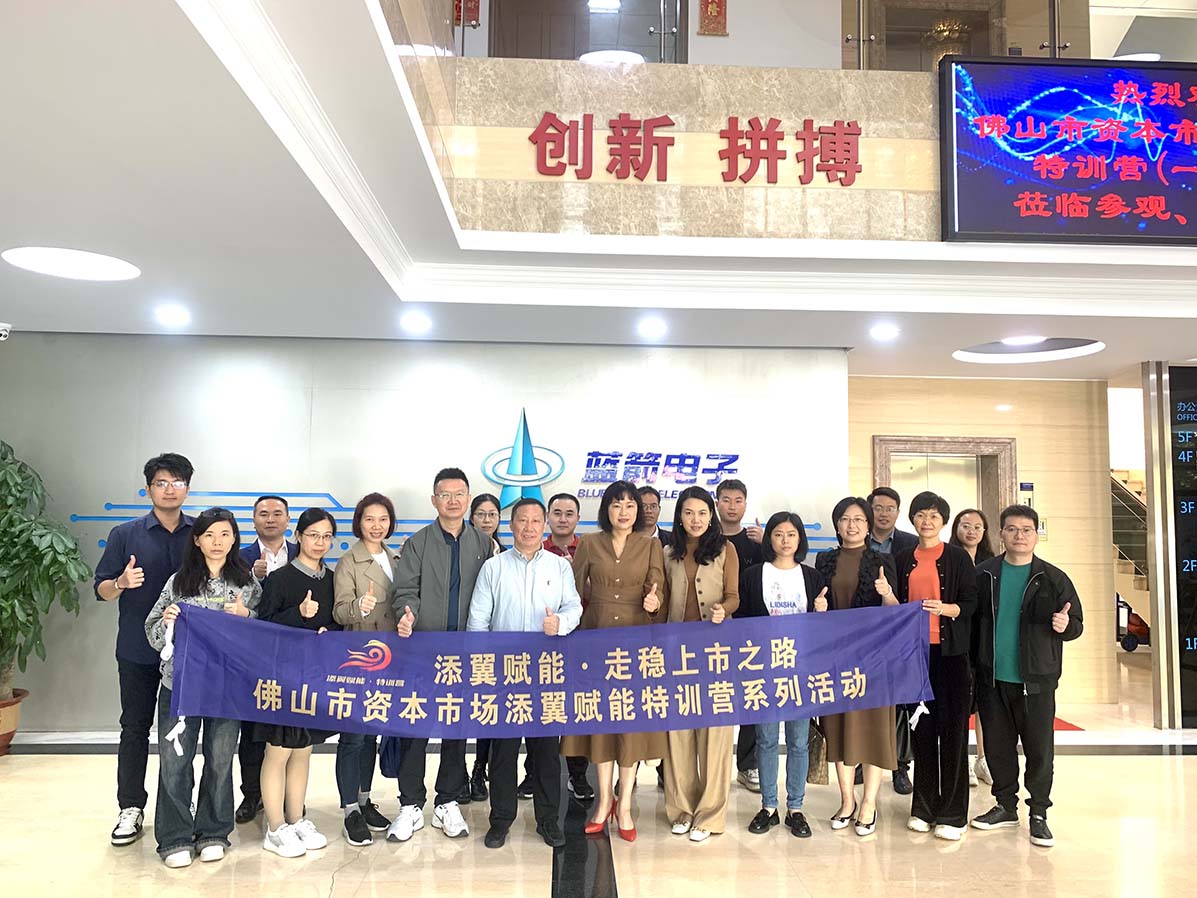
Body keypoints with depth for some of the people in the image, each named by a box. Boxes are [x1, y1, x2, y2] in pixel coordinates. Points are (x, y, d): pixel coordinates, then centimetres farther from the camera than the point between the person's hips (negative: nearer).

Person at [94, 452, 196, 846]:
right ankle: (130, 808, 19)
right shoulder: (125, 534, 1)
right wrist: (121, 583, -21)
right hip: (138, 650, -1)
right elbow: (102, 589, 1)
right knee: (135, 728, 7)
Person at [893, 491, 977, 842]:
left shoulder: (958, 557, 3)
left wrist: (946, 608, -19)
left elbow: (970, 603, -2)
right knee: (922, 728, 5)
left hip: (950, 653, -2)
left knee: (953, 730, -2)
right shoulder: (903, 559, 12)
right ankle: (923, 808, 16)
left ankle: (952, 813, 7)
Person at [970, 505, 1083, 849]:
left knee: (1039, 749, 4)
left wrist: (1065, 625, -19)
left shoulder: (1053, 579, -1)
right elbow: (971, 620, 6)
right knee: (998, 745, 11)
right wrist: (972, 665, -2)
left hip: (1036, 679, -1)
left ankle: (1039, 813, 20)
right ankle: (1006, 806, 27)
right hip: (992, 678, 2)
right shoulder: (984, 574, 2)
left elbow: (1076, 623, 2)